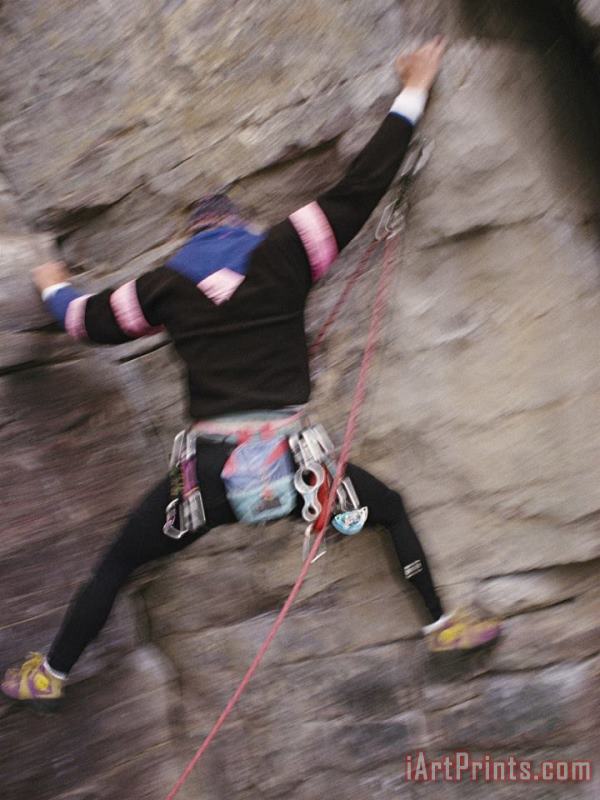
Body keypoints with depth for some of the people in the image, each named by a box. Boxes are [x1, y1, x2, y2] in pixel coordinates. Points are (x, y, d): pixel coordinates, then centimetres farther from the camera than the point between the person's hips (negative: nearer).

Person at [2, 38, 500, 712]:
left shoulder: (167, 282, 7)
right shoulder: (284, 253, 3)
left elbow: (89, 320, 20)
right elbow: (359, 188, 7)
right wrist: (412, 93, 18)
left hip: (212, 471, 1)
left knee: (115, 566, 22)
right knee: (392, 509, 27)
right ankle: (442, 626, 30)